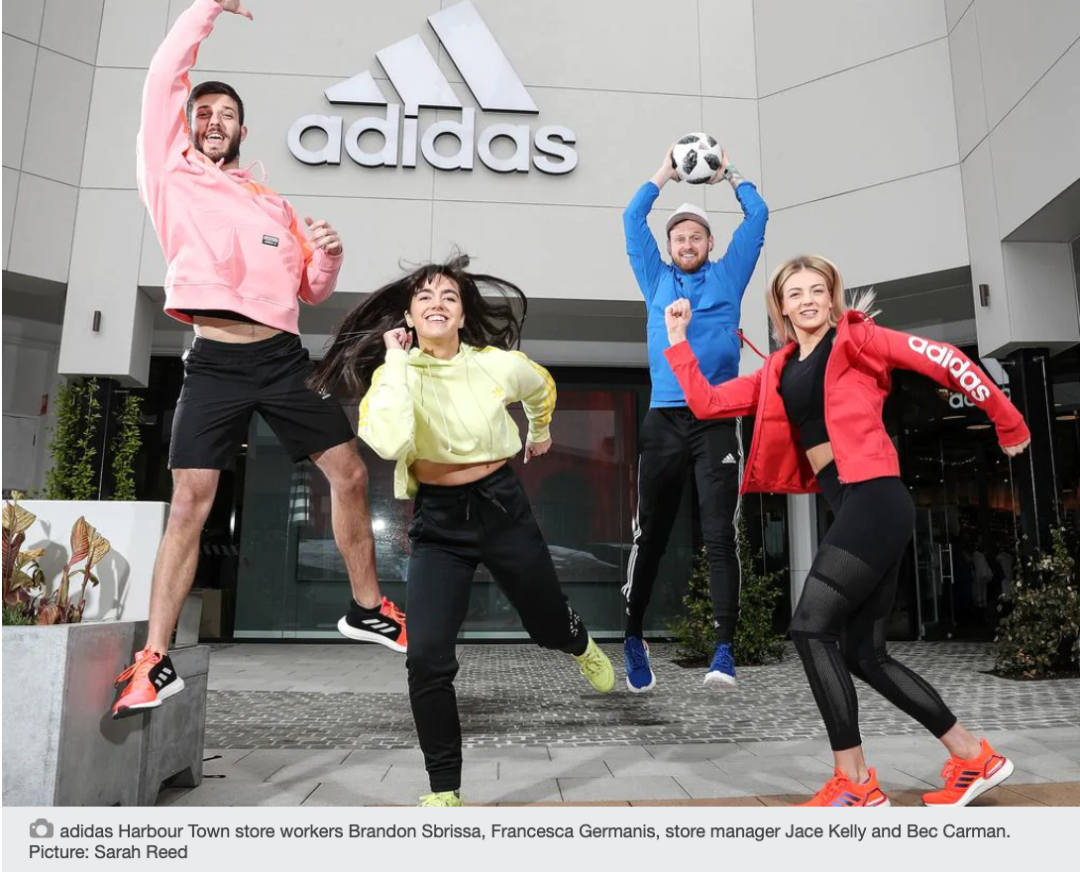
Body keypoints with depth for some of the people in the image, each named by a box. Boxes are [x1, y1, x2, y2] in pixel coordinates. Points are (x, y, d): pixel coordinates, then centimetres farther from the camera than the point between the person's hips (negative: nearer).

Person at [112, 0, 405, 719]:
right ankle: (156, 662, 3)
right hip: (214, 362, -3)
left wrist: (329, 255, -1)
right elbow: (163, 80, 3)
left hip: (283, 357, 4)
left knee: (350, 474, 2)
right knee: (189, 504, -6)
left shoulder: (274, 204, 18)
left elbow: (311, 290, 19)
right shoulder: (171, 177, 10)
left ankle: (368, 609, 19)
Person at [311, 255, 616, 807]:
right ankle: (444, 791, 8)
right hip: (437, 523, -1)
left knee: (547, 626, 18)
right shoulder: (395, 372, -11)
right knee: (426, 658, -15)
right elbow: (390, 443, -33)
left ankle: (582, 645, 59)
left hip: (502, 507, 1)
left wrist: (540, 433, 34)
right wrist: (395, 360, -24)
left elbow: (543, 388, 19)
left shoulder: (499, 364, -6)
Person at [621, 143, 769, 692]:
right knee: (649, 536, 3)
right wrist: (665, 173, 29)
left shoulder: (727, 276, 18)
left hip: (717, 420, -1)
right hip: (664, 420, 1)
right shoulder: (656, 279, 19)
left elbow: (757, 216, 20)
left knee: (720, 534, -10)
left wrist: (728, 173, 30)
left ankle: (724, 650, -9)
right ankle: (634, 639, 17)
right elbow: (632, 219, 22)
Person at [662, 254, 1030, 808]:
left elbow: (946, 361, -1)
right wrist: (678, 341, 14)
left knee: (811, 627, -11)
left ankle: (856, 783, 0)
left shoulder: (854, 337, 2)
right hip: (853, 508, 7)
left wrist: (1010, 426, 3)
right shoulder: (778, 372, 18)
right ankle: (974, 758, 22)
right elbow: (706, 403, 16)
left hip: (874, 499, -7)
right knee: (864, 653, 8)